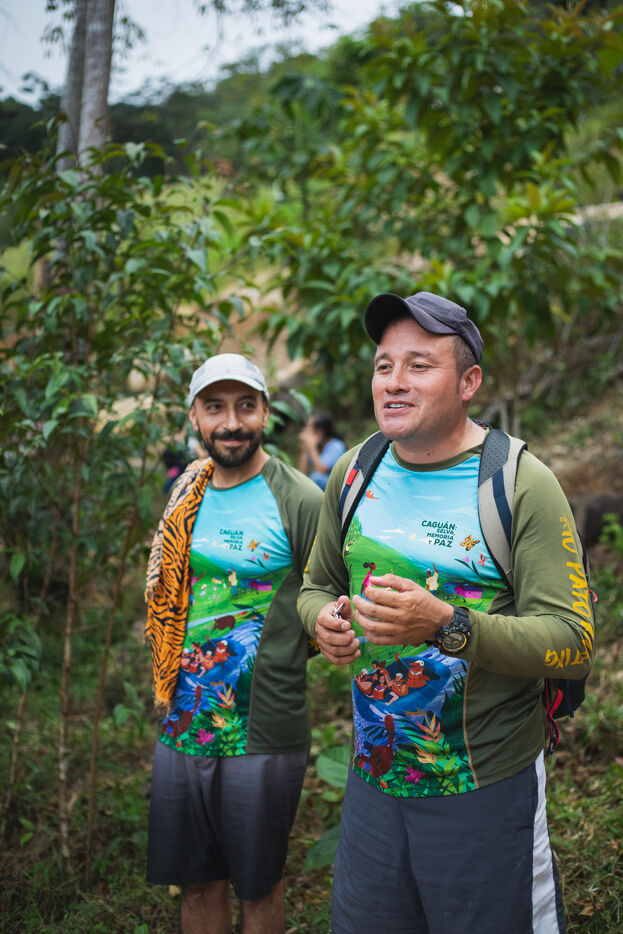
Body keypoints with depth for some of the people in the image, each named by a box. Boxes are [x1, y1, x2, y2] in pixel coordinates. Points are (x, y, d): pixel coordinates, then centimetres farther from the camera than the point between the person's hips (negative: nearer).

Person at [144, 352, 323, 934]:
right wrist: (173, 671, 8)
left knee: (257, 886, 13)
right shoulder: (185, 496, 7)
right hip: (181, 729, 5)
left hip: (262, 737, -5)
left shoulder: (300, 502, -12)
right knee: (197, 884, 18)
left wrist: (274, 660, -8)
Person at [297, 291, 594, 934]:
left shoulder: (522, 483, -14)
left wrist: (446, 626, -33)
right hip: (374, 779, 5)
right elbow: (318, 584, 16)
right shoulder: (352, 474, 3)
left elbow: (573, 645, -19)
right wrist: (323, 619, -8)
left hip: (488, 789, -4)